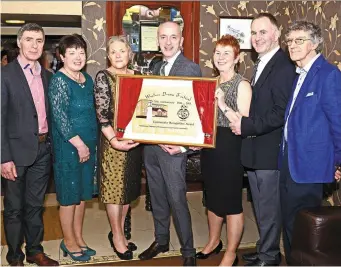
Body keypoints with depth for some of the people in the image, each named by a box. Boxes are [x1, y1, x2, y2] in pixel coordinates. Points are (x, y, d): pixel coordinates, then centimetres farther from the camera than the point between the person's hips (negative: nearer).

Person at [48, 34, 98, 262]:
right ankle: (69, 241, 20)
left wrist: (92, 143, 10)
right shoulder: (59, 81, -13)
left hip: (88, 145, 7)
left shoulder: (87, 79, 9)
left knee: (83, 193, 14)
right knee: (69, 195, 4)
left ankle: (78, 238, 29)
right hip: (68, 147, -7)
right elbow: (59, 117, -18)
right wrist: (79, 144, -17)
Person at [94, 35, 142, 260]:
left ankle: (120, 231, 27)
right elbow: (102, 112, -13)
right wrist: (114, 139, -23)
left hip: (135, 139, 5)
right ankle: (117, 236, 16)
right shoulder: (103, 77, -6)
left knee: (129, 187, 12)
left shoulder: (136, 76, 8)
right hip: (113, 140, -5)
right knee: (115, 187, 3)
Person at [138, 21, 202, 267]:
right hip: (151, 143, 7)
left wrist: (183, 145, -17)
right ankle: (161, 240, 33)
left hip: (174, 145, -6)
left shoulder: (191, 69, -8)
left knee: (176, 200, -2)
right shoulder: (156, 68, 13)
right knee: (157, 196, 16)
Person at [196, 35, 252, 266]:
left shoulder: (242, 85, -10)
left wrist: (223, 104, -25)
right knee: (212, 197, 18)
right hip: (209, 146, 7)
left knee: (231, 200, 3)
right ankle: (214, 241, 38)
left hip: (230, 147, -7)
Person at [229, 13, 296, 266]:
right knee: (261, 206, 20)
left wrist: (246, 125, -19)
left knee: (269, 208, 5)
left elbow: (281, 114, -23)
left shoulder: (283, 67, -17)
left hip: (270, 151, -9)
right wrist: (243, 123, 3)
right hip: (254, 150, 9)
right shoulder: (261, 64, 13)